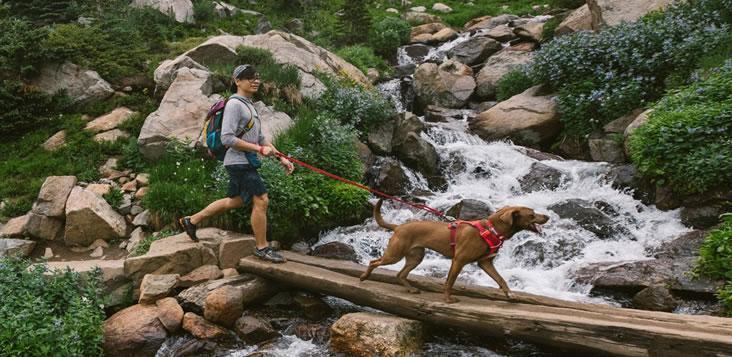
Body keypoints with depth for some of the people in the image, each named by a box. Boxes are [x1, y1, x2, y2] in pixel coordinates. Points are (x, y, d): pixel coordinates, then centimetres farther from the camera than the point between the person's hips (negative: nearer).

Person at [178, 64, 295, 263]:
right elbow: (227, 138, -21)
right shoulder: (234, 104, -13)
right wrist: (259, 149, -21)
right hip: (239, 162, -10)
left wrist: (281, 158, 12)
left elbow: (260, 138, 20)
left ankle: (191, 221, 32)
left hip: (246, 162, 10)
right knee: (261, 200, -8)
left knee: (235, 201, 19)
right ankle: (262, 248, 4)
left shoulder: (248, 105, 17)